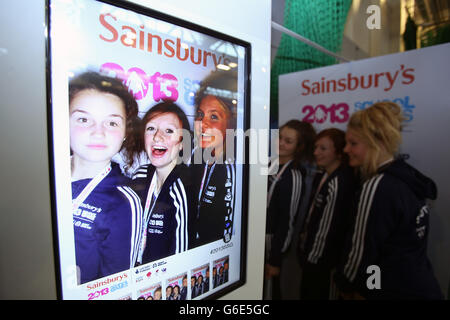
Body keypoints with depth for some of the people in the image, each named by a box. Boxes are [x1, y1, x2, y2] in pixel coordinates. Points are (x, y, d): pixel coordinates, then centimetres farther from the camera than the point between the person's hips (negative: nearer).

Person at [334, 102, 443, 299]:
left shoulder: (377, 187, -24)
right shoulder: (407, 177, 2)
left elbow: (361, 252, -19)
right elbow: (395, 245, 6)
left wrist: (344, 285, -1)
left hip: (394, 292, -8)